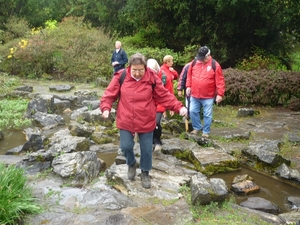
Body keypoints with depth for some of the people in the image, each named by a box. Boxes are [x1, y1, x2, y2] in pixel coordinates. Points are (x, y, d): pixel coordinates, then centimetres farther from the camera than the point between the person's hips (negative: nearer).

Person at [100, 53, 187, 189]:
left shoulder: (152, 78, -10)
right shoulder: (120, 77, -10)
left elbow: (164, 96, -5)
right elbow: (110, 94, -4)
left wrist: (179, 107, -14)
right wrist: (106, 108, -20)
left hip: (146, 122, 0)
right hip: (126, 121, 0)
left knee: (146, 150, 10)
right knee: (126, 146, 4)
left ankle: (145, 173, 35)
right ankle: (131, 164, 38)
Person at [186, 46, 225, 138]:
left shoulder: (215, 65, -9)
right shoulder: (194, 63, 2)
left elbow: (220, 81, -11)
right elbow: (189, 75, 14)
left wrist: (220, 94, -15)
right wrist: (188, 86, 5)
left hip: (208, 96, -4)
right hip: (194, 95, 4)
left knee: (207, 115, 4)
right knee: (193, 112, 9)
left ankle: (206, 131, 18)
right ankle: (197, 127, 28)